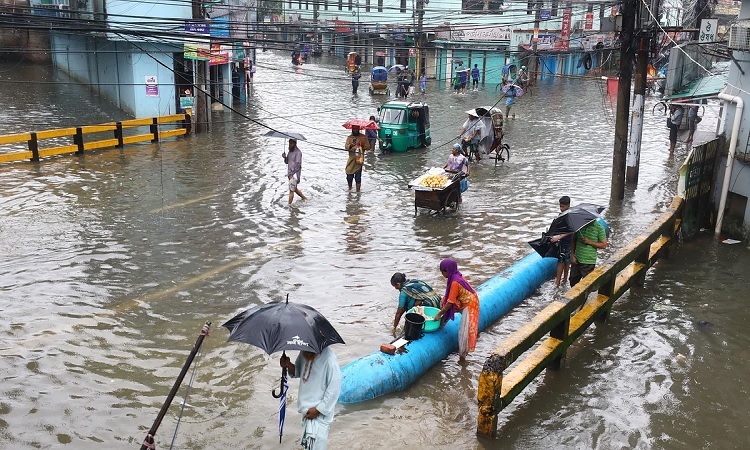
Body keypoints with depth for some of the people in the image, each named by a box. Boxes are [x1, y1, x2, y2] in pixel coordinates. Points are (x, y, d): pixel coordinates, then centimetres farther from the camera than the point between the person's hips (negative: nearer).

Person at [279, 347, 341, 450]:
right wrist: (288, 365, -8)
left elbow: (334, 389, -21)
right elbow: (298, 372, 15)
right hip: (307, 409, 7)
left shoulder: (329, 358, -25)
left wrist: (318, 409, -18)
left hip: (320, 414, -7)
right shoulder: (304, 354, -3)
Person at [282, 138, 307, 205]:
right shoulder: (290, 151, 12)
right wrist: (285, 157, -9)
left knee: (291, 190, -10)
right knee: (294, 189, 20)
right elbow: (287, 162, 13)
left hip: (295, 173, -9)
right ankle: (304, 198, 37)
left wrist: (291, 174, -20)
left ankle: (289, 205, -8)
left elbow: (297, 164, -18)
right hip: (290, 173, 9)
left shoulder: (298, 152, -15)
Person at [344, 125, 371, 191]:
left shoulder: (363, 137, 6)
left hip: (359, 159, -2)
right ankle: (349, 188, 26)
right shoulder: (349, 137, 8)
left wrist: (362, 145, -13)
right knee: (349, 177, 2)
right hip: (351, 160, 2)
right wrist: (351, 145, -25)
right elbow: (346, 147, -5)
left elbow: (368, 147, 3)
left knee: (358, 177, -6)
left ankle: (358, 191, 1)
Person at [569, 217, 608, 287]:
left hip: (588, 262, -4)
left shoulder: (599, 228, -8)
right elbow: (573, 240, 8)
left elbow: (604, 245, -8)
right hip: (576, 260, 4)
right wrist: (572, 255, 0)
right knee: (573, 282, 14)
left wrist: (589, 242, -19)